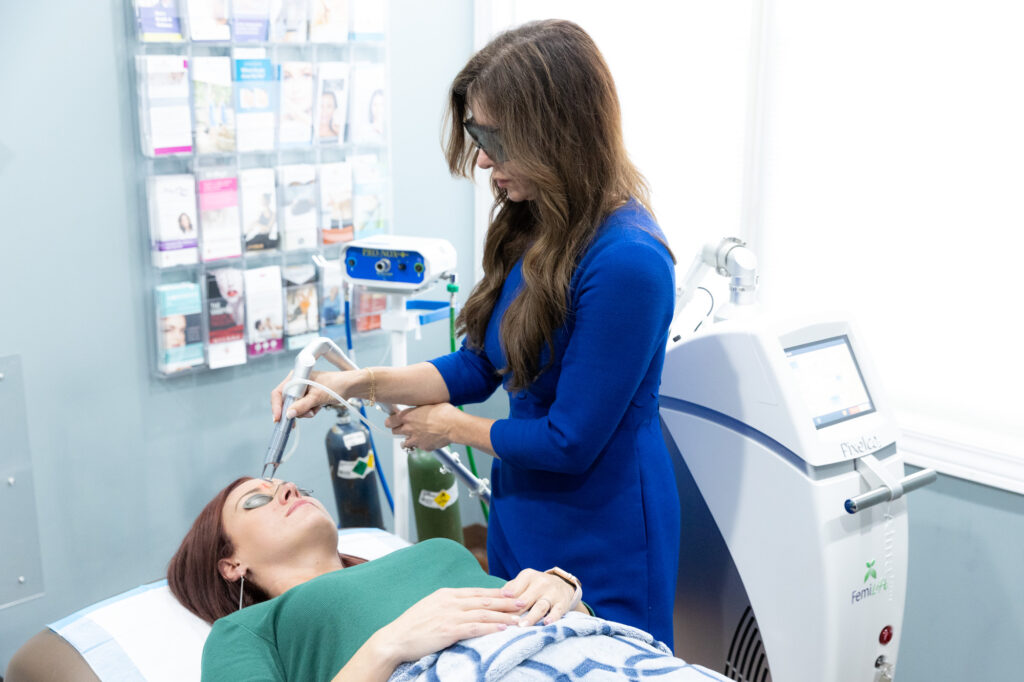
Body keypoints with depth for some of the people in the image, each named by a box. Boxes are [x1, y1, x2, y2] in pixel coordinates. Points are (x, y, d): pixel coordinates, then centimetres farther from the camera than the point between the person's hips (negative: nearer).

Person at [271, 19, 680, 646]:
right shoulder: (528, 229, -1)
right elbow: (475, 367, 7)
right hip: (521, 515, 8)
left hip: (601, 540, -8)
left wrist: (452, 427, -6)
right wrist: (359, 382, -6)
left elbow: (571, 442, -21)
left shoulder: (626, 261, -27)